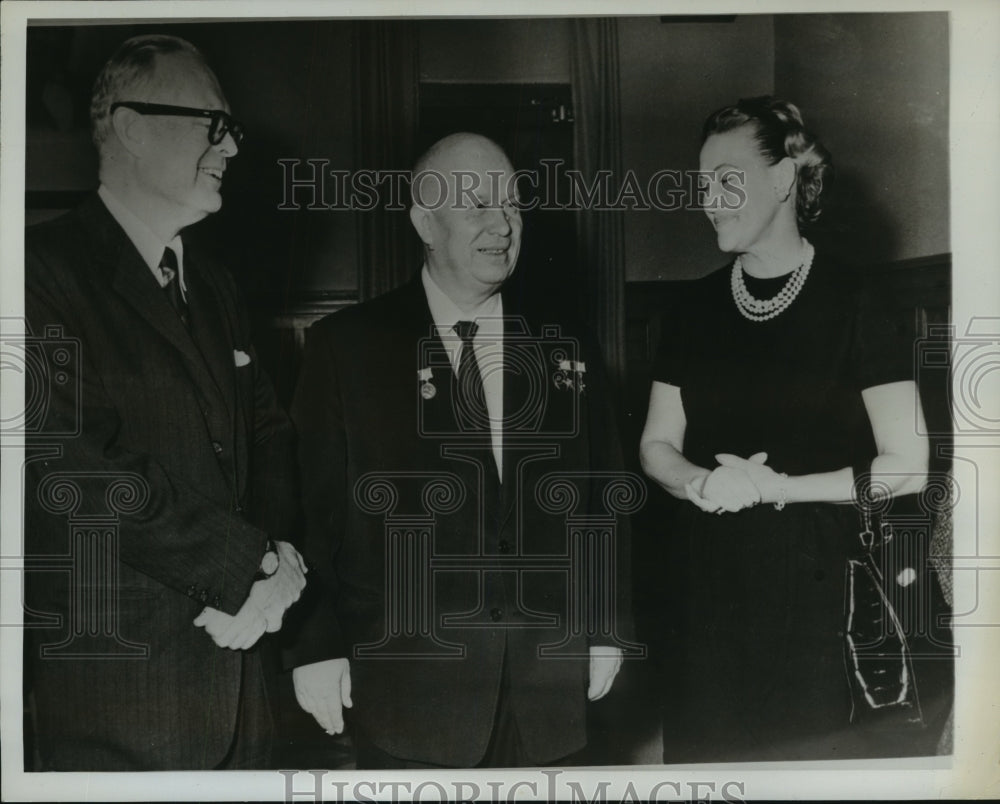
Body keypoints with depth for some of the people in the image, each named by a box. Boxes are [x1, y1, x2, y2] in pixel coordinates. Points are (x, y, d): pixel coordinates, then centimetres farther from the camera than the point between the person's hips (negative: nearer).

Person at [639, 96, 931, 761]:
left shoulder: (856, 306, -6)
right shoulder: (696, 310, 7)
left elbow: (907, 468, -8)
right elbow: (657, 445, 12)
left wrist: (772, 486, -15)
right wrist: (702, 483, -9)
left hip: (816, 589, -3)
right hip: (707, 587, 4)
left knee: (807, 747, 2)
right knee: (698, 749, 8)